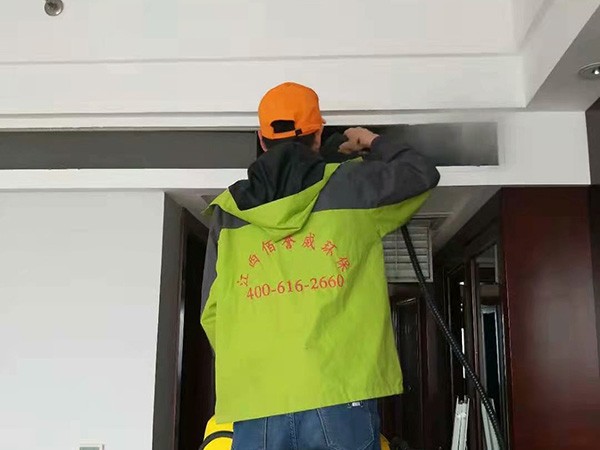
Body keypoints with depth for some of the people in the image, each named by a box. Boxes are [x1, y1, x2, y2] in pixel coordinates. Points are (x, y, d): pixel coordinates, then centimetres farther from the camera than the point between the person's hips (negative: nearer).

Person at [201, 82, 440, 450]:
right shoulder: (350, 187, 3)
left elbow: (212, 313, 10)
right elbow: (424, 174, 19)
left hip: (254, 406, 2)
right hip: (340, 399, -2)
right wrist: (376, 144, 36)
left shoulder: (227, 212, 9)